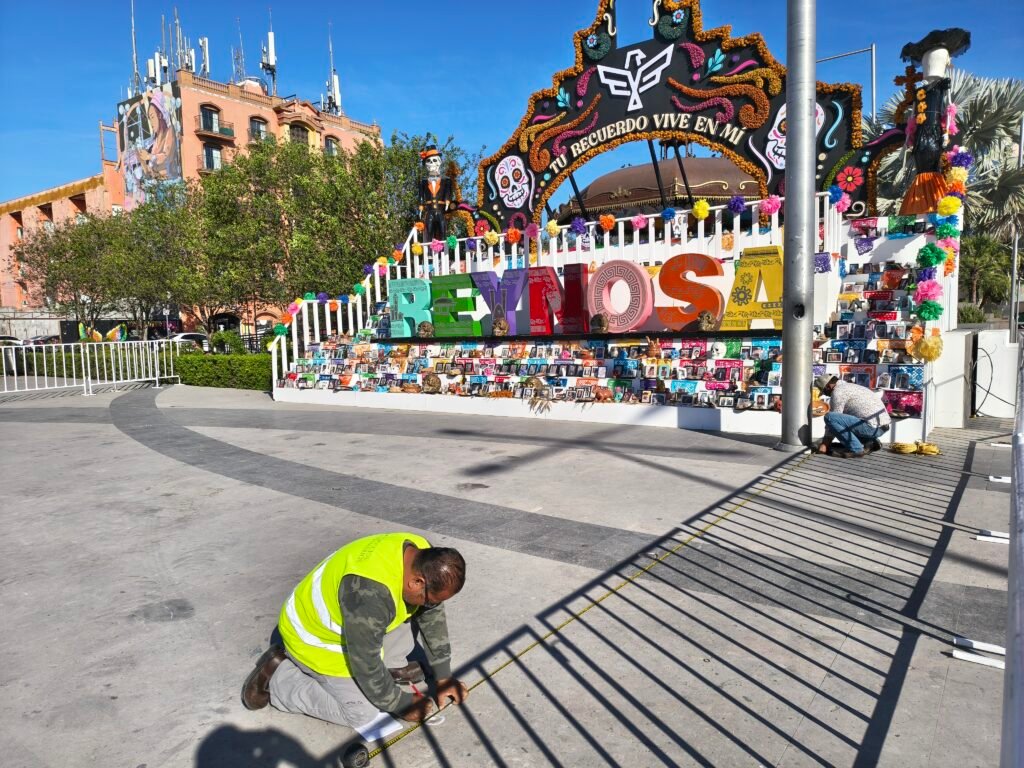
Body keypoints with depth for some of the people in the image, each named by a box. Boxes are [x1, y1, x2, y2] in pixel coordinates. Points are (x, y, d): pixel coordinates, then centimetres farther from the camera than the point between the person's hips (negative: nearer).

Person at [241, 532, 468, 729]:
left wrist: (443, 676, 0)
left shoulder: (424, 556, -16)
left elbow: (434, 615, -2)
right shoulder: (371, 593, -41)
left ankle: (392, 666, 12)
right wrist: (401, 705, -13)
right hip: (316, 635, -7)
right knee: (363, 713, -9)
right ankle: (277, 676, 1)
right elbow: (366, 664, -28)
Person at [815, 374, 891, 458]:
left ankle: (856, 449, -11)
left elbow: (831, 418, -5)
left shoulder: (838, 392, -8)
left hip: (872, 427, -10)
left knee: (830, 417, -17)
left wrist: (825, 443, 4)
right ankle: (870, 442, 12)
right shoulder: (849, 387, 22)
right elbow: (841, 418, 28)